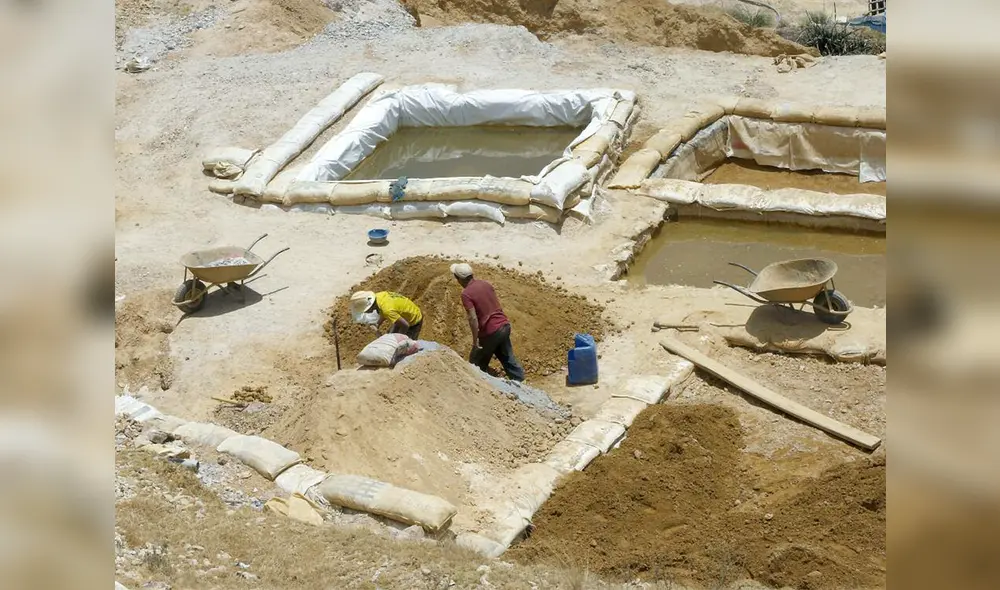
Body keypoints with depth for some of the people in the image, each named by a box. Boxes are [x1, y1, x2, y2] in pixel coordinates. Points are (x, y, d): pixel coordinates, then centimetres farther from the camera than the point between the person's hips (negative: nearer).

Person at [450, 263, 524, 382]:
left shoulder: (466, 294, -16)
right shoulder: (485, 284, 6)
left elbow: (473, 319, -21)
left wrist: (475, 340, -13)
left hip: (491, 331, -7)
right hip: (505, 325, 7)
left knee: (477, 363, 12)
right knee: (507, 357, 21)